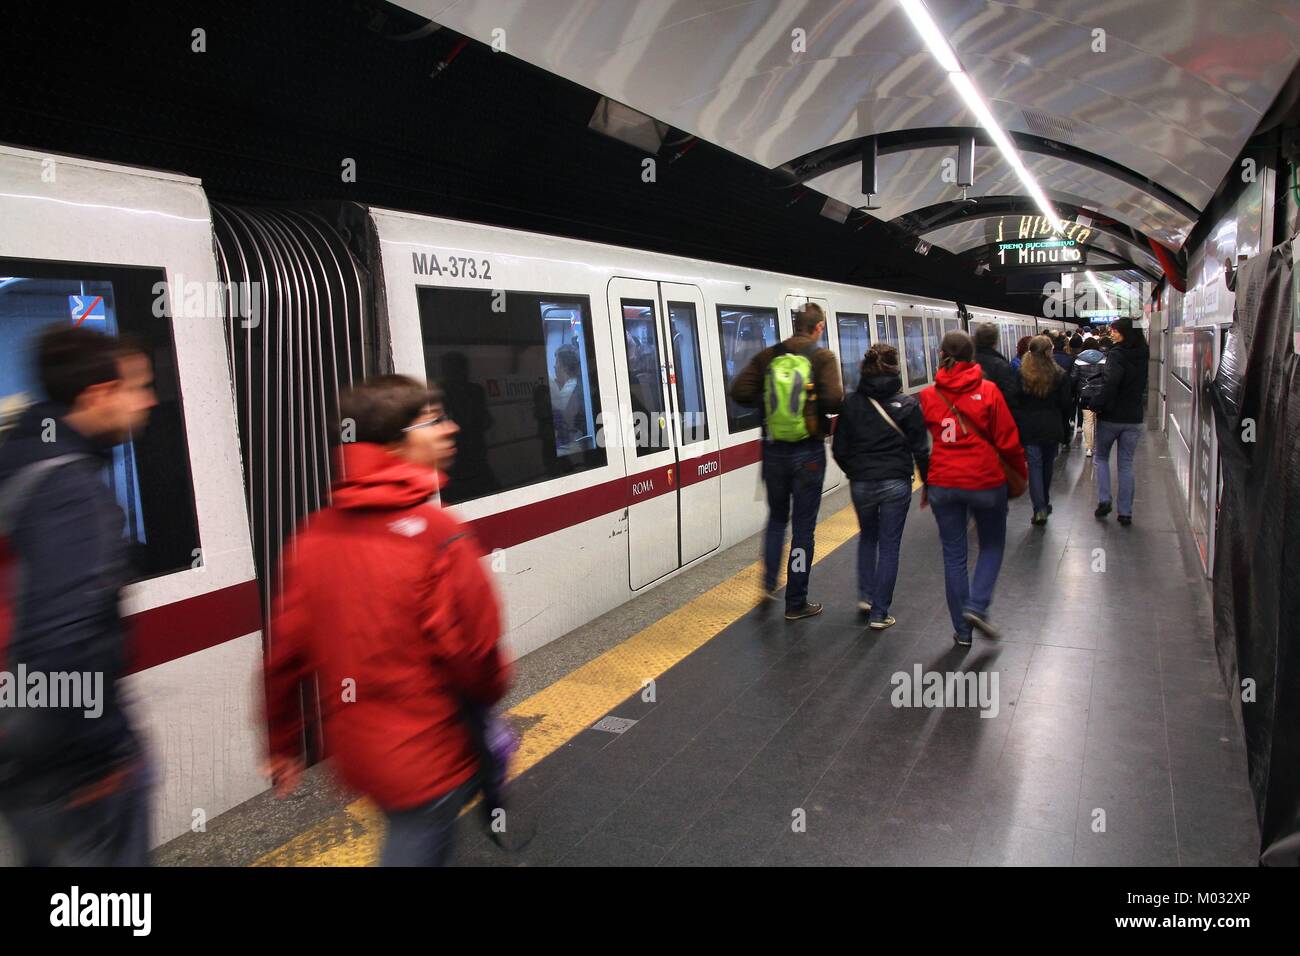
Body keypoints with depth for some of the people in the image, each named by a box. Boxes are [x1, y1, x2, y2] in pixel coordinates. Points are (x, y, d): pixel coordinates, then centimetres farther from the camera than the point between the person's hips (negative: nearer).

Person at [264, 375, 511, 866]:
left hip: (356, 748, 6)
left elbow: (284, 650, 2)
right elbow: (472, 647, -18)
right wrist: (492, 688, 5)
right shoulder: (436, 534, -21)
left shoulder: (312, 534, -3)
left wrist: (281, 742, 14)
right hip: (430, 751, -6)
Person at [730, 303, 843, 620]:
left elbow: (740, 392, -5)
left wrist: (768, 400, 10)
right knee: (803, 528, 6)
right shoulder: (823, 357, -8)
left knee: (776, 517, 24)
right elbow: (833, 401, -21)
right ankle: (796, 603, 13)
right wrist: (836, 398, 1)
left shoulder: (768, 356, 2)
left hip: (774, 450, 3)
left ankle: (770, 582, 24)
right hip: (808, 453, -3)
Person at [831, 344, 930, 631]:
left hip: (861, 483, 2)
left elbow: (839, 448, 2)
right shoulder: (907, 404, -6)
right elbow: (920, 449, -4)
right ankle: (879, 613, 8)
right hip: (896, 483, -2)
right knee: (889, 545, 6)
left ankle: (866, 596, 20)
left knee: (867, 537, 25)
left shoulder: (851, 403, -1)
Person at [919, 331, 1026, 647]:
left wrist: (925, 484, 18)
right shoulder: (988, 391, -8)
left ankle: (962, 630, 18)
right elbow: (1008, 441, -6)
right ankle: (977, 606, 2)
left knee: (954, 555, 11)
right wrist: (1021, 471, 12)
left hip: (942, 484, 2)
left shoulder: (928, 396, -2)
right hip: (985, 480, -2)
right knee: (992, 546, 20)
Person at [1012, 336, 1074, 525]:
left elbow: (1014, 403, -5)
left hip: (1029, 429, -2)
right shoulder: (1060, 375, -4)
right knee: (1047, 465, 17)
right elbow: (1066, 404, 0)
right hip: (1052, 428, 2)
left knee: (1035, 466, 0)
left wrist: (1017, 426, 3)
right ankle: (1045, 503, 31)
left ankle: (1040, 509, -11)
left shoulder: (1021, 374, -7)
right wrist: (1063, 426, 14)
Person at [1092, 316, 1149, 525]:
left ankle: (1104, 500, 2)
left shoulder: (1117, 354, -16)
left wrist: (1098, 405, -18)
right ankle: (1125, 512, 11)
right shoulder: (1143, 355, 5)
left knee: (1101, 457, 15)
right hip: (1134, 417, 5)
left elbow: (1110, 383, -27)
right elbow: (1142, 385, 13)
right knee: (1126, 464, 10)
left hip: (1111, 416, -5)